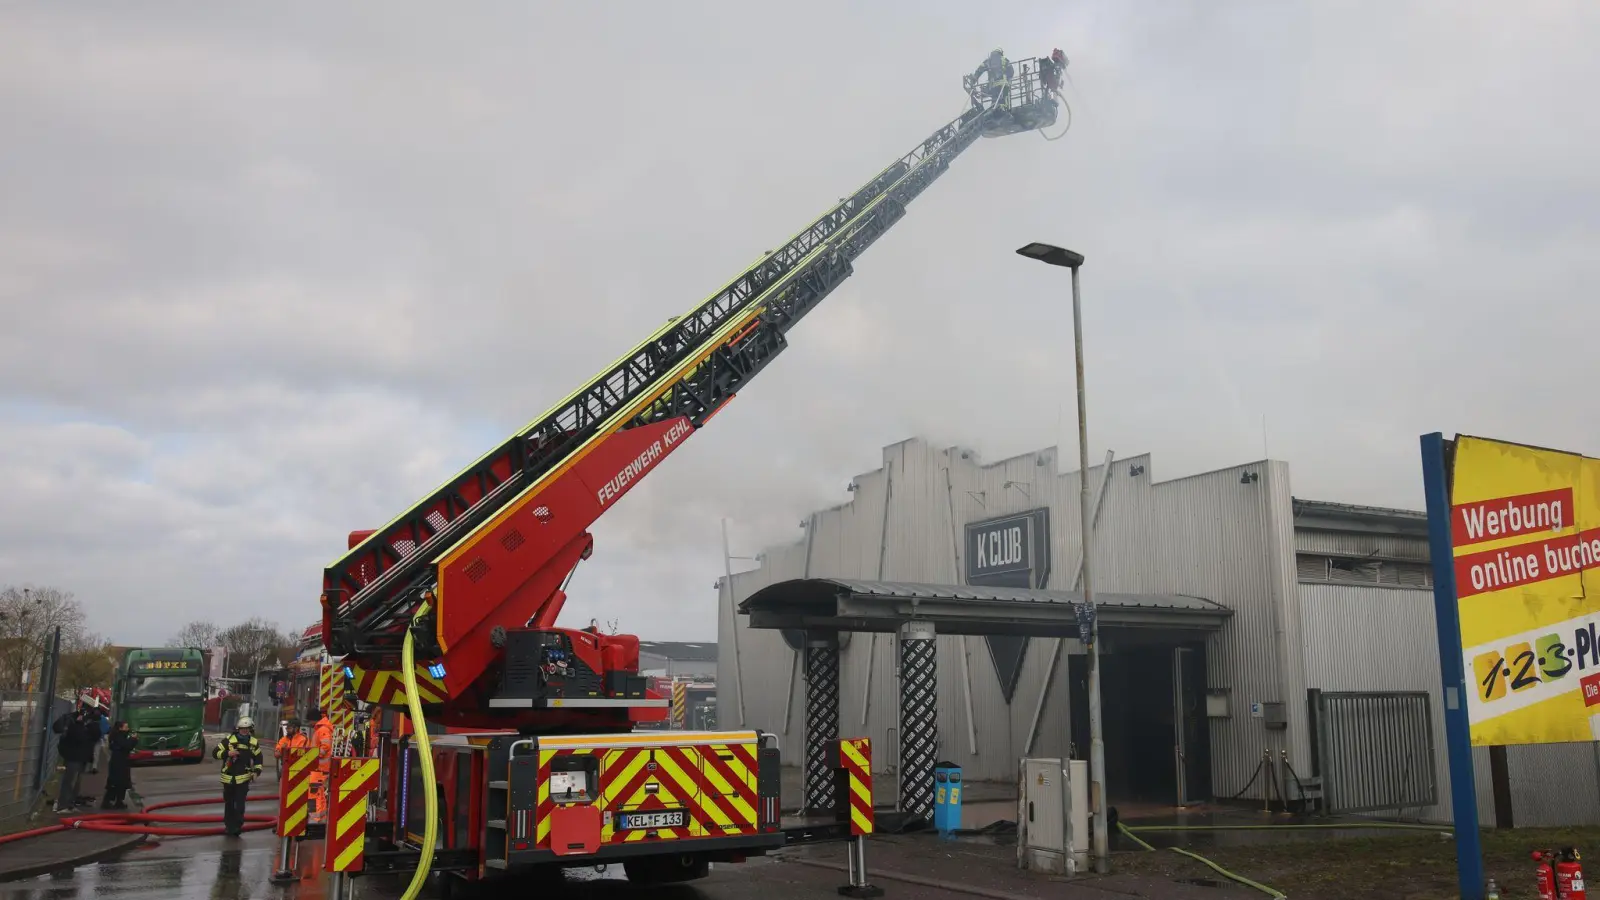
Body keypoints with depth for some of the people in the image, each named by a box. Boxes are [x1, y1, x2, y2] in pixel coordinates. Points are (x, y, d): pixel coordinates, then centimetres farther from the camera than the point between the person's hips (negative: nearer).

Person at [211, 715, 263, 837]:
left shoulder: (254, 743, 2)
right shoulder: (229, 740, -7)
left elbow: (258, 759, 14)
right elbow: (215, 752, -8)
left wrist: (256, 771, 2)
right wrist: (227, 753, -23)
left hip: (243, 778, 0)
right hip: (228, 778, 0)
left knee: (240, 804, -9)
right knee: (229, 804, 11)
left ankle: (237, 826, -3)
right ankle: (229, 826, 24)